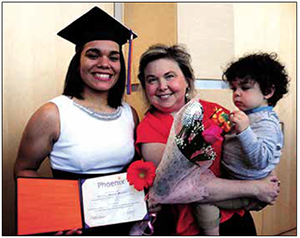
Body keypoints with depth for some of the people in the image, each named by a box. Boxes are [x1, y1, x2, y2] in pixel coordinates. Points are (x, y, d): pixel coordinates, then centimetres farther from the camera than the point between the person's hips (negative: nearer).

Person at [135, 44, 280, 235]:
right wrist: (254, 189, -21)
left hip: (238, 215, 4)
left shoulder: (211, 110, -6)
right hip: (192, 228, -4)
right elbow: (184, 185, -26)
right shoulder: (148, 129, -16)